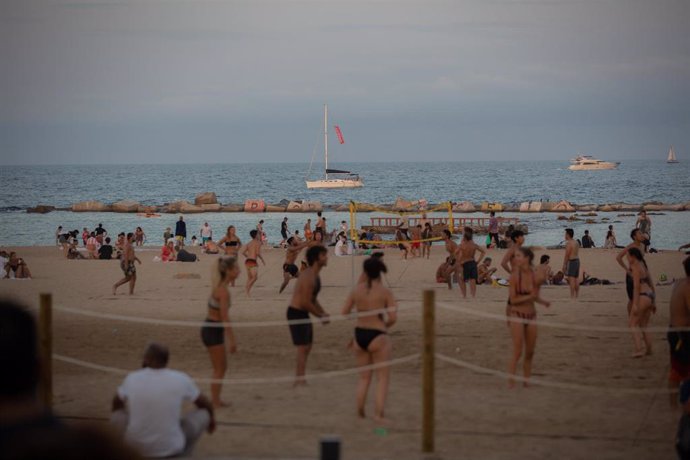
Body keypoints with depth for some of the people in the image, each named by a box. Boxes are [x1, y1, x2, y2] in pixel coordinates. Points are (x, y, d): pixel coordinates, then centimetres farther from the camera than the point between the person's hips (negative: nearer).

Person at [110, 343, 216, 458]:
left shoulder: (132, 378, -3)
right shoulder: (181, 379, -7)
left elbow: (116, 404, 19)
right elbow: (205, 404, 12)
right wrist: (211, 418, 36)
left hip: (138, 446, 1)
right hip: (171, 448, -1)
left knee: (116, 416, 24)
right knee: (203, 414, 16)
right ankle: (182, 455, 9)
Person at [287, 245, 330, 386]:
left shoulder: (314, 275, 12)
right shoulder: (308, 277, -21)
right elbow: (305, 302, -24)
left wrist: (323, 313, 7)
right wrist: (321, 316, -15)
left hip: (302, 313, 11)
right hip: (296, 313, -11)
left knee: (306, 347, 15)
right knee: (302, 348, -9)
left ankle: (299, 379, 22)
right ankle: (300, 380, -7)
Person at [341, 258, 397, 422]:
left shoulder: (357, 290, 0)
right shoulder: (385, 292, -12)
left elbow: (345, 311, 5)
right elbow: (393, 317, -15)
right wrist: (385, 326, 4)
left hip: (359, 334, 5)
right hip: (378, 336, -5)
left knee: (364, 377, 19)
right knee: (383, 378, 4)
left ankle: (360, 411, 23)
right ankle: (378, 413, -3)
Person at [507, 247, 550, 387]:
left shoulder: (535, 275, 0)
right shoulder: (515, 276, -10)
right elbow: (513, 299, -12)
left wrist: (542, 301, -8)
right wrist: (530, 297, -21)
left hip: (531, 315, 4)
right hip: (517, 315, -4)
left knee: (530, 352, 9)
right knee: (518, 352, -7)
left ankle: (527, 381, 20)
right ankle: (511, 383, -2)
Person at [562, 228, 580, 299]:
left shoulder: (569, 243, -14)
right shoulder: (576, 242, 14)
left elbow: (567, 255, -16)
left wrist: (564, 265, -13)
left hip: (571, 261, -9)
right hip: (577, 260, 9)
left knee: (571, 279, -9)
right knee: (576, 279, 10)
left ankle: (572, 296, -13)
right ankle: (576, 295, 12)